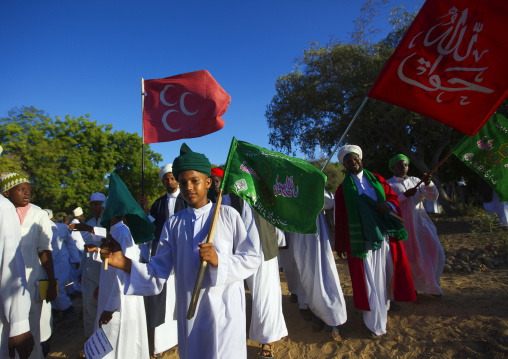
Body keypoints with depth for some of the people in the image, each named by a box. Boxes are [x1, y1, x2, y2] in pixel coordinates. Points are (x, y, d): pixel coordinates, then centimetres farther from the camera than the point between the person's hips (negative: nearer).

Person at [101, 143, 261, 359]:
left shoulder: (228, 215, -7)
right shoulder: (173, 224, 3)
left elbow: (252, 259, -8)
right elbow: (159, 270, 1)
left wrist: (219, 260, -22)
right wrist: (125, 264, -13)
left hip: (224, 311, -3)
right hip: (189, 313, 3)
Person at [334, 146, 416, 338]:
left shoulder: (376, 179, 12)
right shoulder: (343, 189, 3)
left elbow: (393, 196, 12)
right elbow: (340, 218, 2)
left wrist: (388, 205, -13)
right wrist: (340, 246, 2)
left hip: (386, 235, 3)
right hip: (362, 240, -3)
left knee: (388, 273, 11)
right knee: (369, 280, -1)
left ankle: (385, 306, 38)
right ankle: (375, 325, 13)